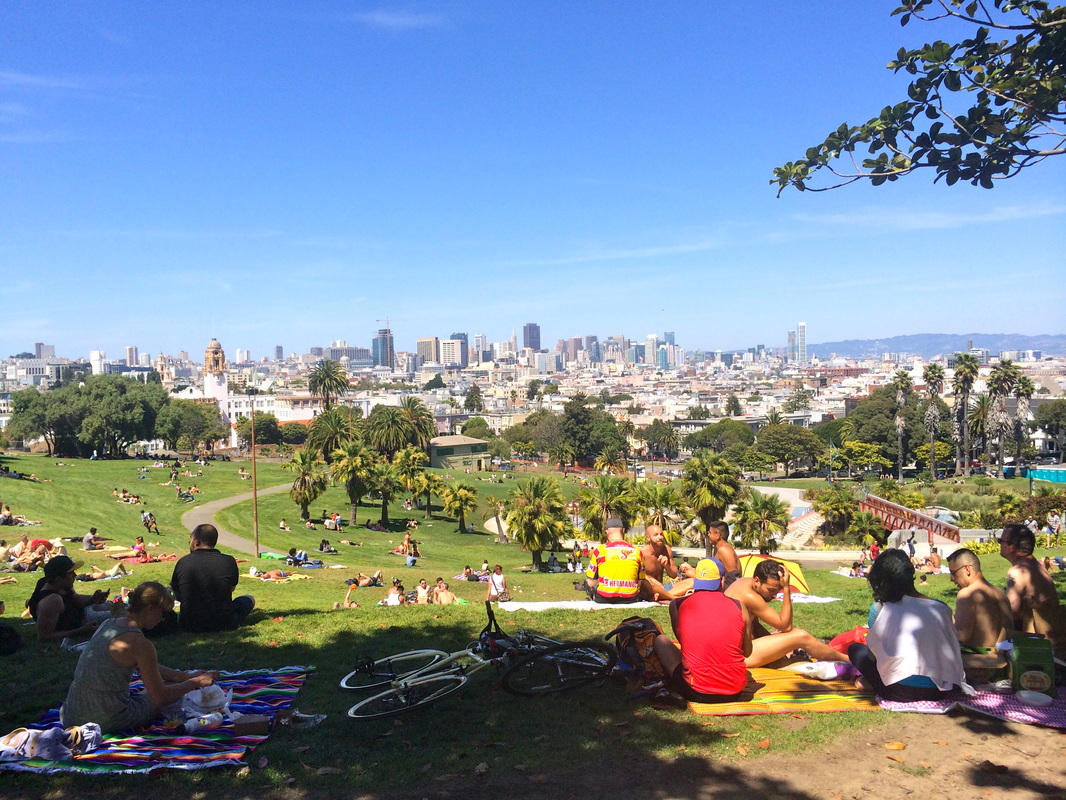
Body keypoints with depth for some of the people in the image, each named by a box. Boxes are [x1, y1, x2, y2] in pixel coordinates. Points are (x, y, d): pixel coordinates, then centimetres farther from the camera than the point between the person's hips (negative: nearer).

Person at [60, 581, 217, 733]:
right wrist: (196, 682, 1)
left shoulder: (107, 625, 5)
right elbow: (161, 698, -13)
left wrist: (185, 676, 14)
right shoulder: (140, 644, -20)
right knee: (170, 687, 16)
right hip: (108, 722, -6)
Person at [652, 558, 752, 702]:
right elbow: (747, 652, 12)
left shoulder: (677, 605, -2)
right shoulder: (738, 607, 0)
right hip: (735, 693, 3)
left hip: (696, 693, -2)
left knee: (660, 640, 18)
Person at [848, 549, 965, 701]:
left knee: (855, 649, 14)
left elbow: (873, 655, -1)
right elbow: (952, 647, 10)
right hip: (940, 691, 5)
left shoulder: (890, 610, -7)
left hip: (903, 692, -4)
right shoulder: (942, 608, 2)